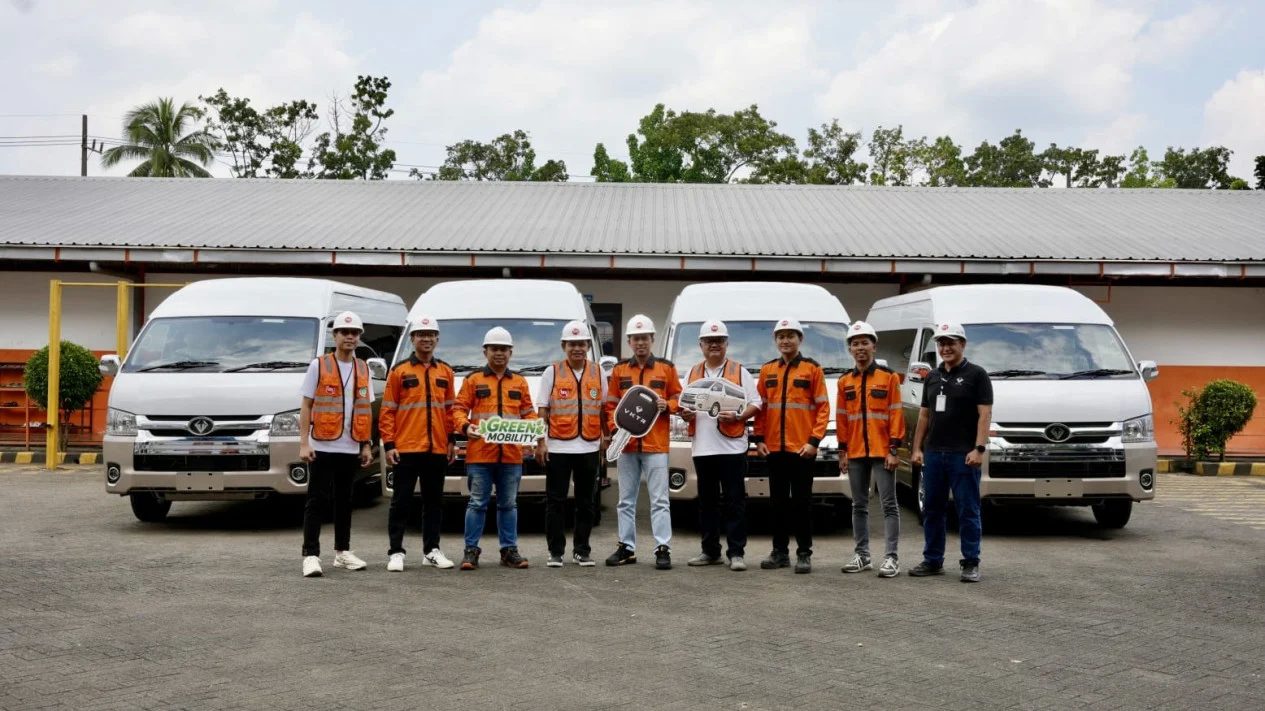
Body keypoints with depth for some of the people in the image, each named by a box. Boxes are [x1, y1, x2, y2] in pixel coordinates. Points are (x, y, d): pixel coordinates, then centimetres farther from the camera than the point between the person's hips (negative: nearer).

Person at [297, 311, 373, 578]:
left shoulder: (363, 369, 10)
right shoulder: (318, 366, -2)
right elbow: (306, 406, -3)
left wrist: (366, 445, 10)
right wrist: (303, 443, -10)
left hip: (351, 447, 4)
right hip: (322, 446, -4)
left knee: (344, 501, 12)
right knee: (317, 500, -4)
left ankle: (343, 552, 21)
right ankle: (311, 555, -3)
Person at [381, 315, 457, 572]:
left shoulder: (446, 372, 11)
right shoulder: (399, 371, 0)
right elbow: (387, 411, -1)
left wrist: (451, 441, 8)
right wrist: (388, 444, -7)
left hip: (437, 450, 4)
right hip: (406, 449, -4)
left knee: (434, 501, 10)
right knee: (401, 501, 1)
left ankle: (431, 550, 18)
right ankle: (395, 552, 7)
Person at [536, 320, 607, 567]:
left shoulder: (598, 373, 9)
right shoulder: (552, 372, 3)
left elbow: (604, 409, 14)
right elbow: (542, 410, 2)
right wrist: (540, 442, -6)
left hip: (589, 447, 2)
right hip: (558, 447, -2)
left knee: (585, 503, 8)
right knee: (555, 502, 1)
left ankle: (582, 551, 17)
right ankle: (555, 552, 9)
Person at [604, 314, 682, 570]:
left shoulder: (666, 368, 5)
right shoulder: (619, 370, 10)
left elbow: (678, 398, 9)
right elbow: (611, 404, 12)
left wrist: (667, 405, -11)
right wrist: (615, 426, -3)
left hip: (656, 444, -3)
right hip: (626, 444, 3)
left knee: (659, 499, -4)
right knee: (626, 500, 9)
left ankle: (663, 549, -2)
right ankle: (626, 547, 17)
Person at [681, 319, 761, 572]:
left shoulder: (739, 371, 6)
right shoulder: (692, 373, 18)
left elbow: (755, 404, 1)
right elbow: (683, 405, 21)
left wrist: (737, 416, -16)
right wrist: (685, 414, -2)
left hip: (732, 447, -4)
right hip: (702, 447, 4)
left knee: (734, 501, -4)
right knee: (707, 501, 9)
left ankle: (736, 553, -1)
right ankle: (710, 551, 17)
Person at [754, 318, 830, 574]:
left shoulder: (812, 369, 0)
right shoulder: (767, 370, 11)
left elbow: (823, 408, -3)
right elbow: (761, 406, 11)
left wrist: (814, 440, -10)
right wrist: (759, 438, 2)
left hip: (802, 448, -4)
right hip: (773, 448, 4)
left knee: (802, 502, 1)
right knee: (778, 502, 9)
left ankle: (804, 553, 7)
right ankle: (780, 551, 17)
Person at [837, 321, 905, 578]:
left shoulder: (889, 377, -2)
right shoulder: (845, 381, 10)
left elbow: (896, 415, -4)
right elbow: (841, 418, 11)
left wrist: (893, 449, -10)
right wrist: (842, 451, 7)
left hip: (882, 452, -4)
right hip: (855, 453, 4)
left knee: (888, 504, -4)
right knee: (859, 506, 10)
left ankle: (891, 557, -3)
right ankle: (862, 555, 18)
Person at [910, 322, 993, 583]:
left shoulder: (976, 375, -2)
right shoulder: (933, 377, 15)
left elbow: (985, 414, -9)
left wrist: (979, 448, -18)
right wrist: (917, 448, 11)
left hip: (963, 454, -6)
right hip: (933, 454, 6)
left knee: (968, 510, -1)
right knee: (932, 509, 11)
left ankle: (971, 563, 5)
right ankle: (932, 561, 19)